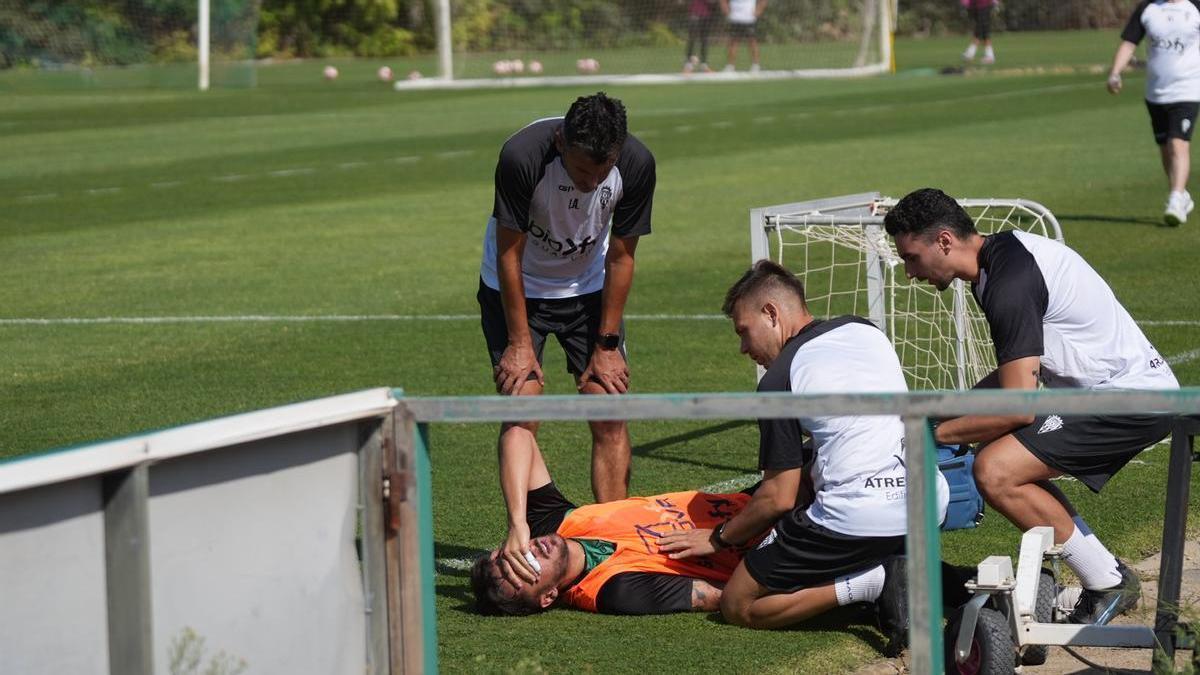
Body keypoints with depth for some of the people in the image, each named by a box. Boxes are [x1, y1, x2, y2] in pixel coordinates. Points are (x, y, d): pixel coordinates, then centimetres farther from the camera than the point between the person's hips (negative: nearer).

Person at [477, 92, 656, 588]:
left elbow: (620, 257, -11)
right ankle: (518, 531, -19)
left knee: (611, 415, -5)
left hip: (588, 288, 3)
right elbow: (509, 255, -22)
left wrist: (607, 344, -8)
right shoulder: (523, 156, -34)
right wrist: (520, 343, -17)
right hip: (515, 289, -3)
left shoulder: (636, 164, -24)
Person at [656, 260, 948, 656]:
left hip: (858, 519, -7)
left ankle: (873, 582, -9)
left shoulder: (780, 378, -3)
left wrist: (720, 538, 16)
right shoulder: (867, 331, 17)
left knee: (739, 606, 8)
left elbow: (779, 499, -1)